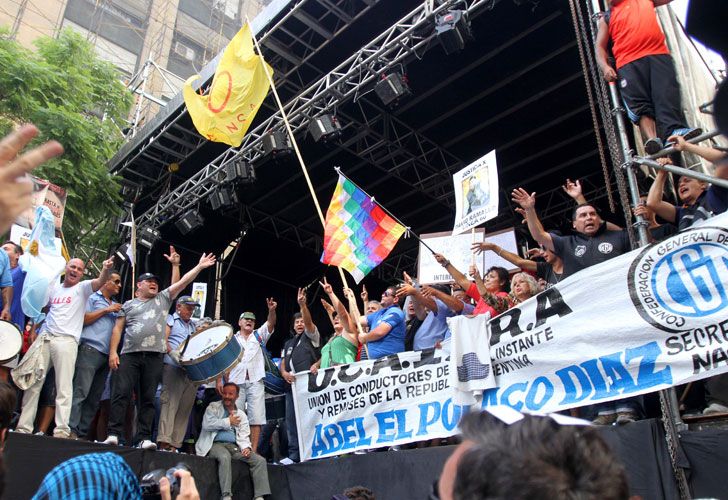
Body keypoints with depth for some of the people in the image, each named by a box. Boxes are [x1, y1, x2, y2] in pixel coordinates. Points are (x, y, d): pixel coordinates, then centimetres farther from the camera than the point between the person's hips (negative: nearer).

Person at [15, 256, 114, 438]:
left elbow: (100, 281, -15)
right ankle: (24, 427, 12)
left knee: (64, 387, -11)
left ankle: (62, 430, -16)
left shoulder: (82, 288, 5)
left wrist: (106, 269, -35)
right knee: (32, 383, 5)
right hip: (44, 338, 5)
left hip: (66, 341, -5)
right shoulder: (54, 288, 19)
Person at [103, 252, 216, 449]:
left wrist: (200, 266, 7)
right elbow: (118, 329, 10)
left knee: (148, 399, 0)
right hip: (129, 355, -1)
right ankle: (113, 434, -5)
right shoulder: (128, 305, 17)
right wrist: (113, 352, -1)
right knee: (121, 394, -8)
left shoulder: (163, 298, 18)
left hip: (154, 357, 1)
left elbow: (182, 282, 12)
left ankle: (144, 438, 0)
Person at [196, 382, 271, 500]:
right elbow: (207, 424, -9)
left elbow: (243, 436, 10)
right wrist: (228, 422, -3)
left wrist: (246, 447, -12)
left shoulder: (241, 414, 19)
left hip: (234, 446, 4)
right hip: (216, 444, -4)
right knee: (225, 457, -39)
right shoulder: (213, 407, 9)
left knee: (260, 460, -15)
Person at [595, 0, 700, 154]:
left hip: (658, 55, 2)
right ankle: (653, 139, -35)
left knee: (667, 95, -19)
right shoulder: (606, 18, 22)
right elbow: (600, 47, 12)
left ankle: (674, 131, -35)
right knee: (640, 105, -19)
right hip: (628, 63, -2)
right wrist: (605, 67, -6)